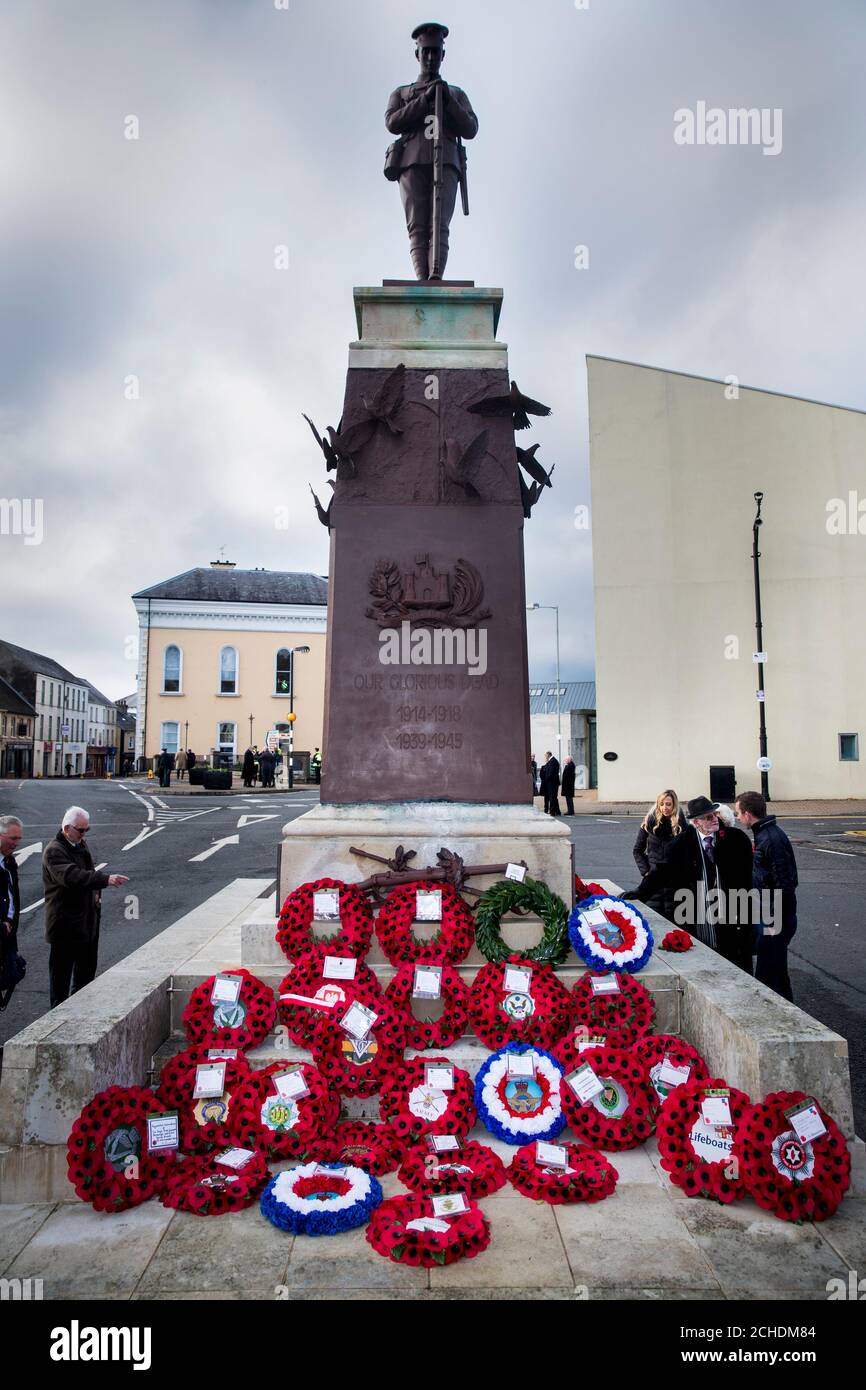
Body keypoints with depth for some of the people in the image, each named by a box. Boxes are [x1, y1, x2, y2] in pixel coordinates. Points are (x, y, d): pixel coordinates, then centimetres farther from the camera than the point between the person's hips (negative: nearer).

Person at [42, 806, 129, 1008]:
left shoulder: (81, 844, 10)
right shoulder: (54, 851, -18)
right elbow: (72, 876, -34)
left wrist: (96, 893, 8)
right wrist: (106, 879, -43)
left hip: (87, 920, 9)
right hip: (65, 923, -9)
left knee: (87, 968, 18)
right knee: (62, 969, 2)